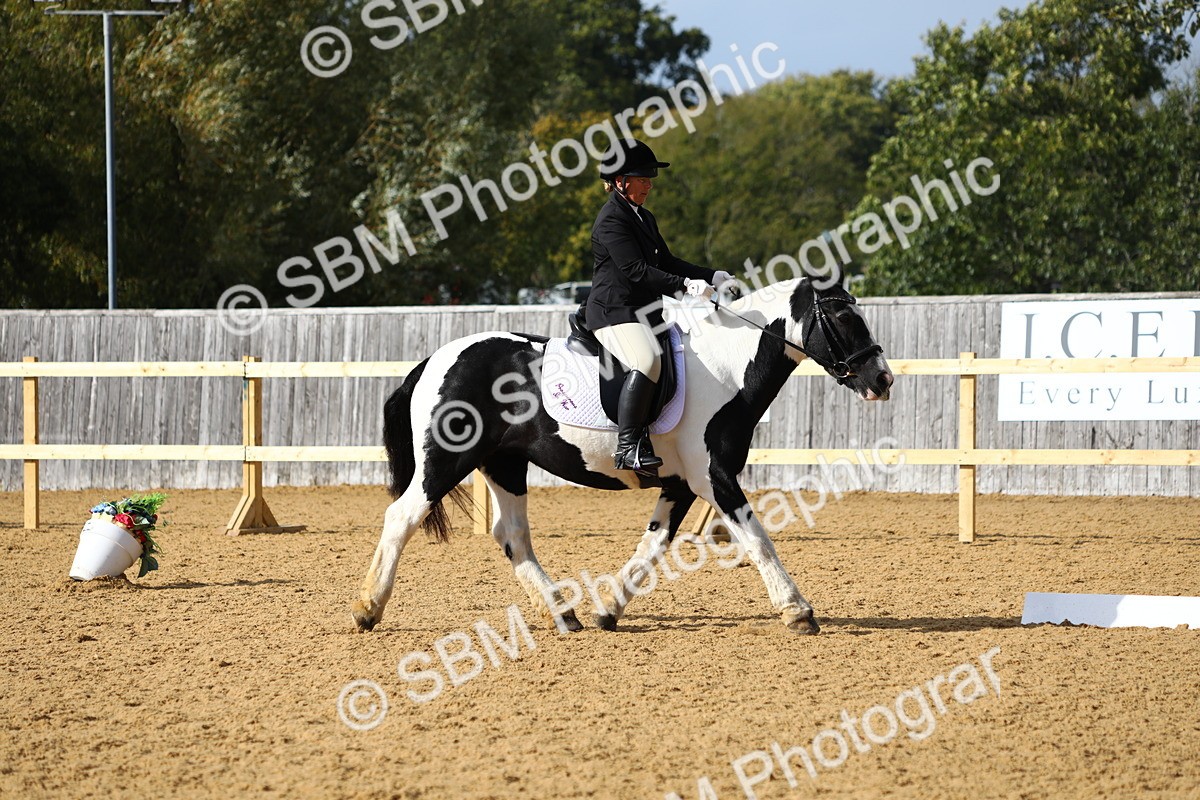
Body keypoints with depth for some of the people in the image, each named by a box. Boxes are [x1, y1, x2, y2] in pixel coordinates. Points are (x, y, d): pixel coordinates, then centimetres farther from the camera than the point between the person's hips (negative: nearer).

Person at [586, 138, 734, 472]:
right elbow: (636, 269, -21)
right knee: (647, 361, -33)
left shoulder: (644, 218, 20)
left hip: (645, 313, 10)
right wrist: (685, 285, -29)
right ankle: (627, 447, -34)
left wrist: (711, 277, 12)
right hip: (613, 311, -10)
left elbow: (665, 261, 24)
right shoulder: (611, 220, -11)